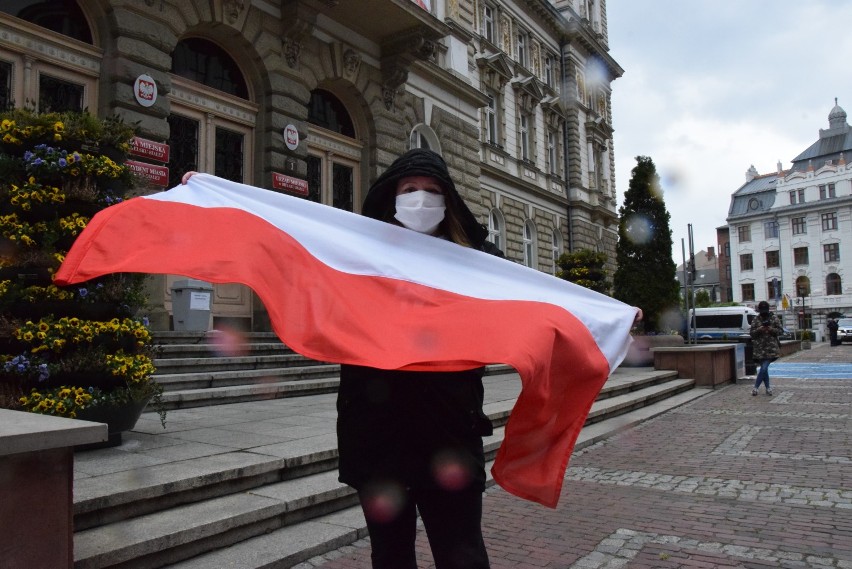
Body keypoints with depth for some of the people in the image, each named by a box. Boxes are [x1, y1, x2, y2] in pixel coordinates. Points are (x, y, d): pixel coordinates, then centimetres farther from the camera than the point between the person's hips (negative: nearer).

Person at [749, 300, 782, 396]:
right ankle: (768, 388, 17)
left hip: (771, 348, -2)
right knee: (764, 368, 5)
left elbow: (781, 331, 4)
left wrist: (771, 329, -14)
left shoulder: (774, 318, 3)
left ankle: (756, 387, 1)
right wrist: (759, 330, -15)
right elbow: (751, 333, 5)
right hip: (760, 348, 2)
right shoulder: (756, 319, 5)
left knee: (764, 367, -11)